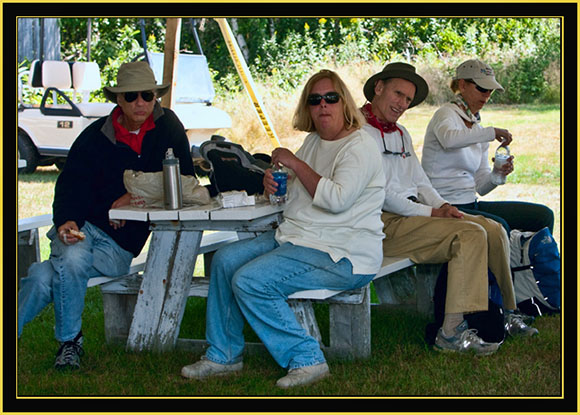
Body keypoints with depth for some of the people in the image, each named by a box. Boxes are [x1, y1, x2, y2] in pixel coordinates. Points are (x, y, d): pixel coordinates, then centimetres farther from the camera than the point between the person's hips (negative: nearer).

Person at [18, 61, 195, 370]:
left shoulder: (167, 127, 4)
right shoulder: (95, 136, 1)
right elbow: (70, 185, -4)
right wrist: (66, 221, -26)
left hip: (120, 245, -1)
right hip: (82, 227, 1)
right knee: (71, 259, -34)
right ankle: (70, 342, -13)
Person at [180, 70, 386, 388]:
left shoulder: (358, 147, -12)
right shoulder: (313, 141, 16)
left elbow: (338, 199, -26)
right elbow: (292, 190, 29)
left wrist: (295, 163, -17)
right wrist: (272, 181, 4)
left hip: (342, 255, -10)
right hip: (295, 238, 10)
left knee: (250, 281, -23)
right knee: (226, 260, 1)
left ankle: (306, 359, -15)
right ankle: (223, 355, 8)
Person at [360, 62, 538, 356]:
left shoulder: (401, 133, 23)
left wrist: (442, 205, 0)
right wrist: (431, 213, -13)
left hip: (413, 213, 9)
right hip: (385, 224, -9)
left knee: (493, 230, -2)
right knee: (471, 234, -26)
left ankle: (505, 313, 8)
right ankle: (452, 332, -30)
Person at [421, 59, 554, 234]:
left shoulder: (477, 129, 17)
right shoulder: (446, 114, -5)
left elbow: (481, 187, 15)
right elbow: (448, 139, -32)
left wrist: (498, 174, -5)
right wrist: (491, 133, -28)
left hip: (471, 203, 8)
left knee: (543, 215, -1)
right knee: (498, 226, -34)